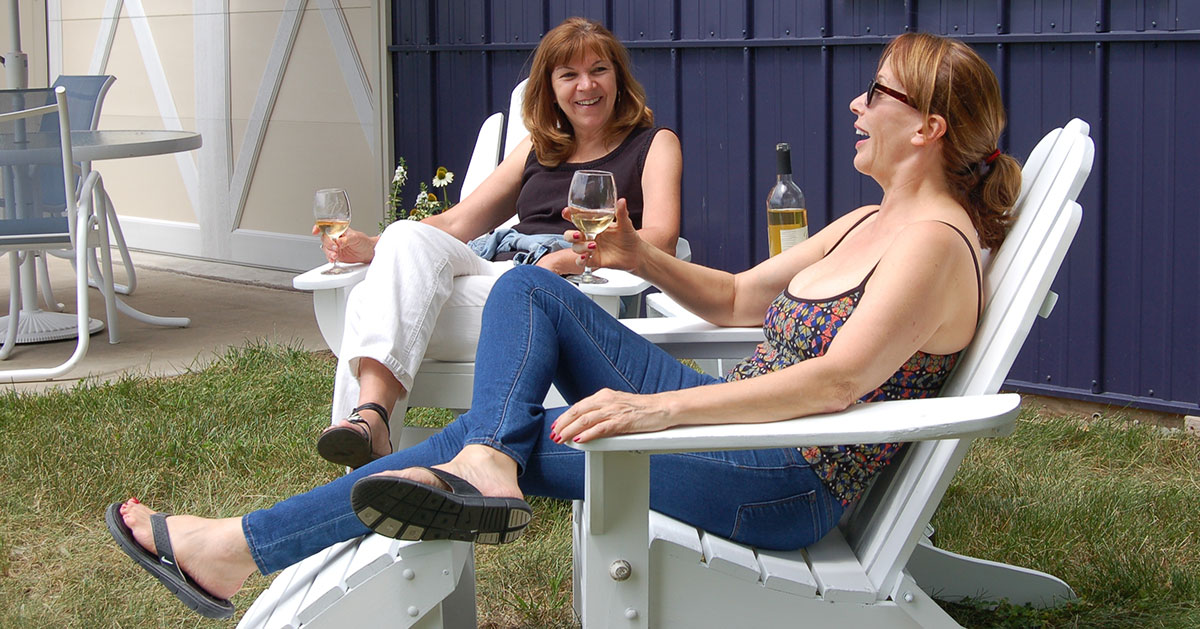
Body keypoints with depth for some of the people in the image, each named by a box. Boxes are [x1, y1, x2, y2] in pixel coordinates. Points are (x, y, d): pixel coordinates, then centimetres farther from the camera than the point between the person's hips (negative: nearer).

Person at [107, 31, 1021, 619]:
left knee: (506, 429, -12)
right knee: (529, 287, 2)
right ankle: (485, 471, -21)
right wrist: (640, 257, 6)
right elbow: (739, 300, 24)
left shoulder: (934, 243, -15)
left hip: (789, 484, -9)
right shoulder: (866, 224, 16)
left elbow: (839, 380, -29)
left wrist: (662, 407, -37)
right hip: (737, 421, 9)